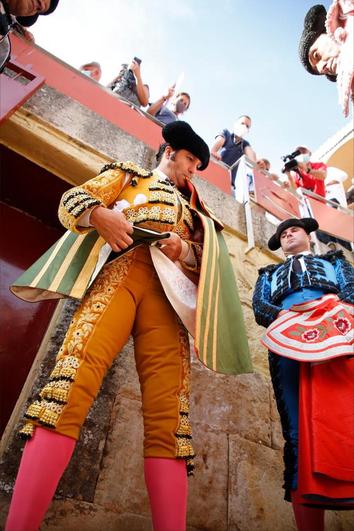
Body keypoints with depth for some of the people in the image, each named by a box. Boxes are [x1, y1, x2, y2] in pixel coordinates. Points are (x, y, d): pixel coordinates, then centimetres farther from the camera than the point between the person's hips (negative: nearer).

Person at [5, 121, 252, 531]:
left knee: (168, 411, -13)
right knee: (75, 377, -24)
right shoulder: (127, 175, 31)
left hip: (169, 289, 3)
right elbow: (72, 199, 17)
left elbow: (206, 259, 24)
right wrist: (100, 214, -8)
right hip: (119, 269, -2)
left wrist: (184, 250, -1)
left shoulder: (191, 208, 38)